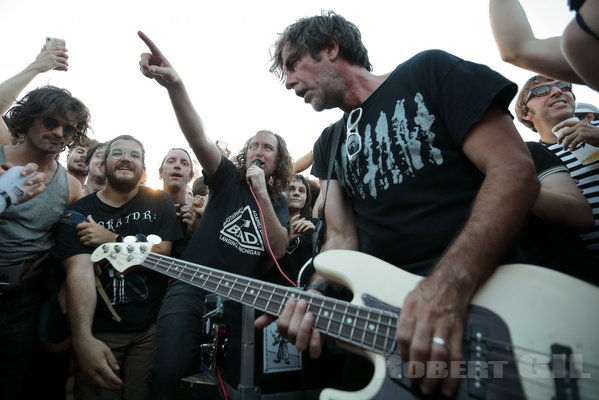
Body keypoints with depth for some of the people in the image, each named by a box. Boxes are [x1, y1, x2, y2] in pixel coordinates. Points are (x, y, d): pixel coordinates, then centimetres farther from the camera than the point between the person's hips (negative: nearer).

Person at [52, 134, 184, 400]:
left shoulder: (160, 203, 1)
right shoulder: (78, 213, -3)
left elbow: (162, 255, -8)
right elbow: (80, 273, -17)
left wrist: (111, 240, -14)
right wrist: (83, 338, -29)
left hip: (151, 327, 0)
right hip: (99, 331, 0)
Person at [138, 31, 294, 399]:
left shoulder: (278, 200, 11)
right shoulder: (228, 178, 4)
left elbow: (280, 250, -4)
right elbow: (198, 138, -15)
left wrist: (262, 194, -14)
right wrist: (175, 84, -33)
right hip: (192, 288, -2)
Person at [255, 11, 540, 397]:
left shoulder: (429, 72, 0)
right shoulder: (329, 145, 15)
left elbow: (515, 169, -10)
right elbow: (343, 237, 7)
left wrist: (451, 283, -23)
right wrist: (317, 293, -13)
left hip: (481, 293, -4)